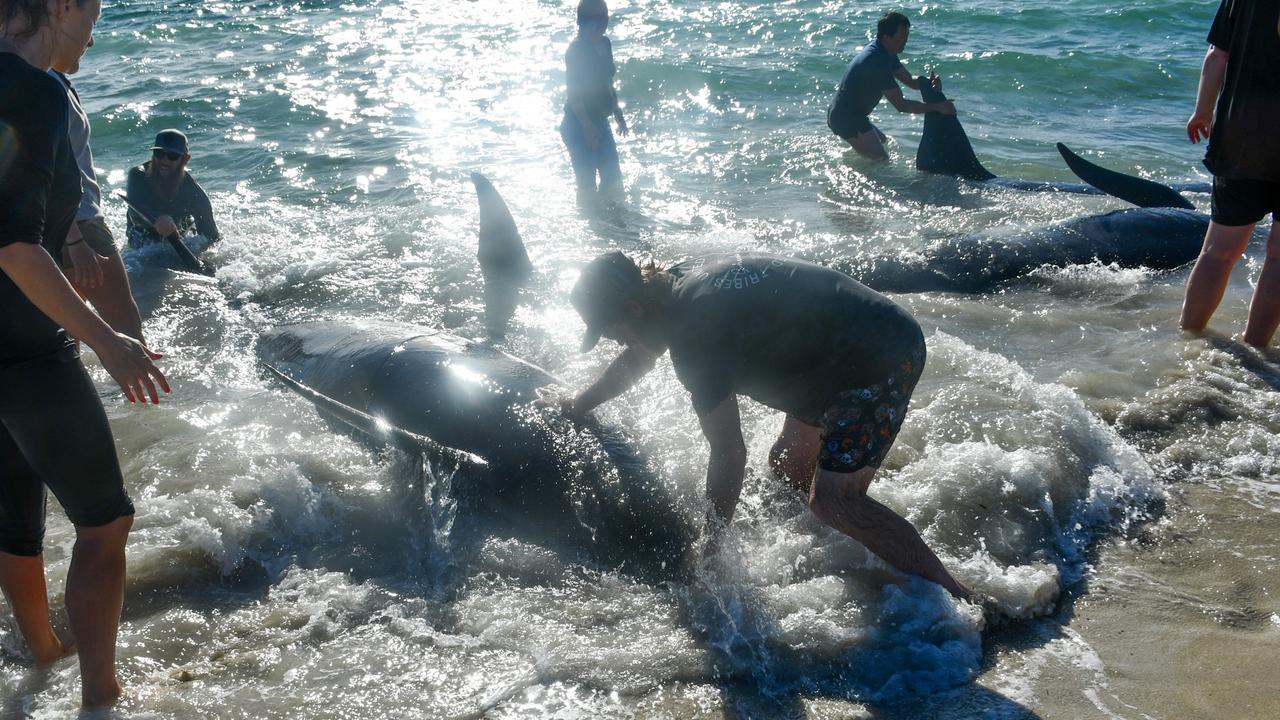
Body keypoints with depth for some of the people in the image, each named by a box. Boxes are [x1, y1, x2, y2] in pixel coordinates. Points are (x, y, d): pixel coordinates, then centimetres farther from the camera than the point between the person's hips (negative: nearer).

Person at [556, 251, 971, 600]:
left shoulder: (691, 335, -24)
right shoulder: (677, 283, 5)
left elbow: (729, 455, -21)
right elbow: (637, 359, 26)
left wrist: (710, 548, -9)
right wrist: (578, 406, 38)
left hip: (882, 360, -11)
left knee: (831, 501, -16)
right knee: (788, 465, 17)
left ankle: (953, 598, -10)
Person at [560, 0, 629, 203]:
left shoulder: (604, 44, 7)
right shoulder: (576, 50, -18)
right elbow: (573, 92, -20)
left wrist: (618, 114, 17)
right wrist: (587, 126, -24)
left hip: (599, 122, 9)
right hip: (579, 126, -8)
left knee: (613, 177, 12)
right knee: (587, 184, -3)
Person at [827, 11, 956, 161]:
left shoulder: (886, 54, 7)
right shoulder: (877, 61, -26)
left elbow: (910, 80, 9)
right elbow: (901, 105, -26)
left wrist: (929, 81, -13)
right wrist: (937, 107, -23)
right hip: (847, 119, -11)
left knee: (881, 141, 31)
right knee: (881, 160, -12)